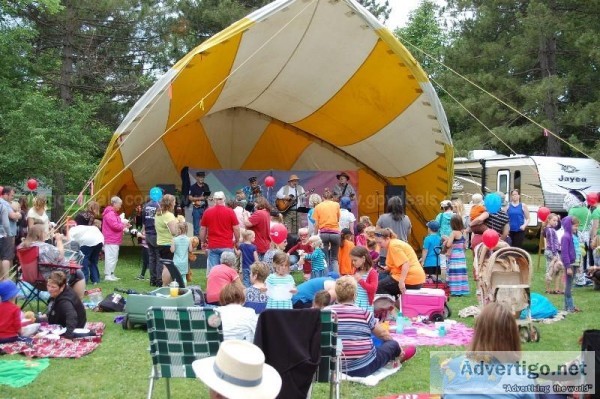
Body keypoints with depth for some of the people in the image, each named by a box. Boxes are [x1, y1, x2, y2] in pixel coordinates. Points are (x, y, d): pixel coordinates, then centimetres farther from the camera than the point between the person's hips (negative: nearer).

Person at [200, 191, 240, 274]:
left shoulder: (207, 212, 3)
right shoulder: (230, 211, -4)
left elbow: (203, 229, 8)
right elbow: (236, 228, -3)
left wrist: (203, 242, 21)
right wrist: (237, 241, 13)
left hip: (212, 246, 2)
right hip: (227, 246, -2)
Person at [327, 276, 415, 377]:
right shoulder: (364, 313, -9)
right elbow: (383, 334, 7)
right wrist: (393, 341, 29)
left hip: (335, 367, 3)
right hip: (364, 367, -3)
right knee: (392, 344, 24)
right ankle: (400, 356, 56)